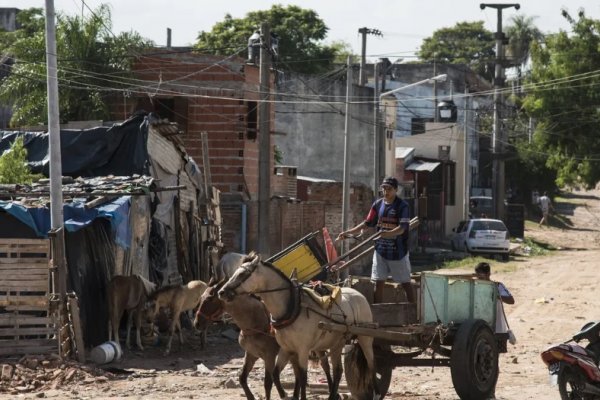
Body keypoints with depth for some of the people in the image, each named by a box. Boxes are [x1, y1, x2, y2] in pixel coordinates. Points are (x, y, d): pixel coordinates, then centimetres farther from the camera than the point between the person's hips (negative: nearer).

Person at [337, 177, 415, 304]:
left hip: (398, 251, -5)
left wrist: (388, 234, -37)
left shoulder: (402, 206, -10)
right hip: (380, 250, 5)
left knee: (405, 283, 3)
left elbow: (402, 228, -19)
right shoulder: (378, 204, 6)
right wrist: (348, 232, 6)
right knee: (378, 282, 5)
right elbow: (368, 223, 12)